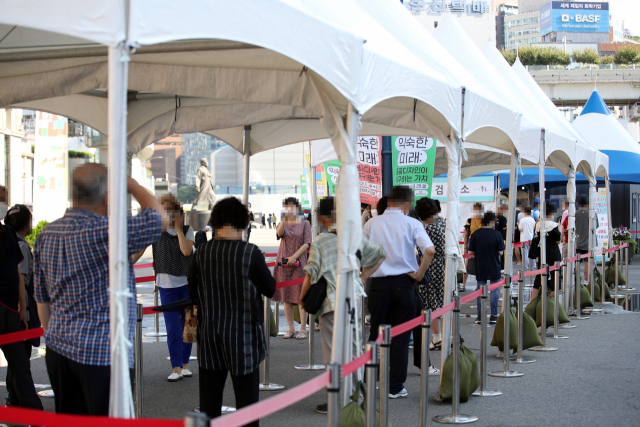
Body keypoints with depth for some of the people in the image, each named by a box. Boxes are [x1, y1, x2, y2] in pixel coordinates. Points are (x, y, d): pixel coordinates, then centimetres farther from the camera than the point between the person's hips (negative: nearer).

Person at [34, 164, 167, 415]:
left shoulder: (46, 235, 8)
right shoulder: (102, 232, -18)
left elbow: (42, 300, 15)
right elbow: (160, 219, -10)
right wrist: (131, 184, 4)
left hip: (58, 351, 8)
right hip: (101, 353, -8)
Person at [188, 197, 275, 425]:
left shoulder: (202, 252, -3)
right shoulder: (250, 252, -14)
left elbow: (192, 291, 6)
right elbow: (270, 290, -3)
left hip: (209, 336, 4)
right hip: (243, 335, -3)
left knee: (209, 400, 13)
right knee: (246, 397, 5)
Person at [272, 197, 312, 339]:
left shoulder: (304, 224, 5)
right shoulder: (282, 223, 14)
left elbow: (306, 244, -4)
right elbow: (279, 233, -10)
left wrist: (294, 257, -15)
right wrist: (285, 219, -23)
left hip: (298, 263, -3)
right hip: (283, 263, 3)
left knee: (301, 296, -4)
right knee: (286, 297, 4)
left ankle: (303, 329, 2)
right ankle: (291, 328, 11)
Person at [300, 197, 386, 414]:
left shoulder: (319, 242, -8)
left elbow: (311, 274, -8)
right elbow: (381, 254, 14)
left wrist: (303, 299, 5)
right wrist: (364, 276, 17)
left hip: (330, 303, -5)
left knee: (332, 354, 2)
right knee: (353, 351, 14)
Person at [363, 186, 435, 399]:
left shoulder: (372, 223, 4)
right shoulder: (412, 224, -3)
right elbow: (429, 250, -17)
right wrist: (419, 274, -6)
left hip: (379, 284, 2)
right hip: (404, 284, -2)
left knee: (376, 334, 12)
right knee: (400, 337, 5)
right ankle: (396, 387, 8)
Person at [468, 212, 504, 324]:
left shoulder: (476, 234, -6)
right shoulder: (497, 234, -10)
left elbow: (471, 252, -4)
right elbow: (501, 252, -8)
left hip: (480, 268, 1)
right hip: (494, 268, -1)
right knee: (494, 290, 9)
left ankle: (480, 316, 9)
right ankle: (493, 315, 10)